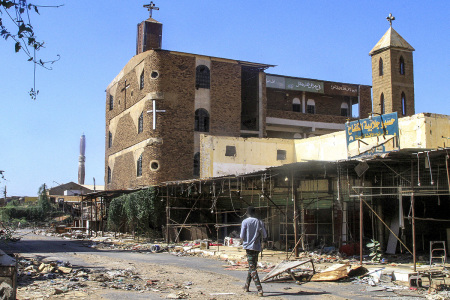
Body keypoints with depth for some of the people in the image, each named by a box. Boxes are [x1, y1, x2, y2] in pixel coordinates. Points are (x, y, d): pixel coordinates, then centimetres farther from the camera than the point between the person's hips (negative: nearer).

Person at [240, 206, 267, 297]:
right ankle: (247, 286, 29)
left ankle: (259, 290, -16)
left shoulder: (245, 222, -5)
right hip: (257, 247, 4)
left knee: (252, 268, -6)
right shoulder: (259, 222, 4)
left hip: (249, 246, -4)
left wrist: (243, 241, 14)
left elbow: (242, 236, -8)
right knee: (252, 266, 18)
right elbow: (264, 236, 5)